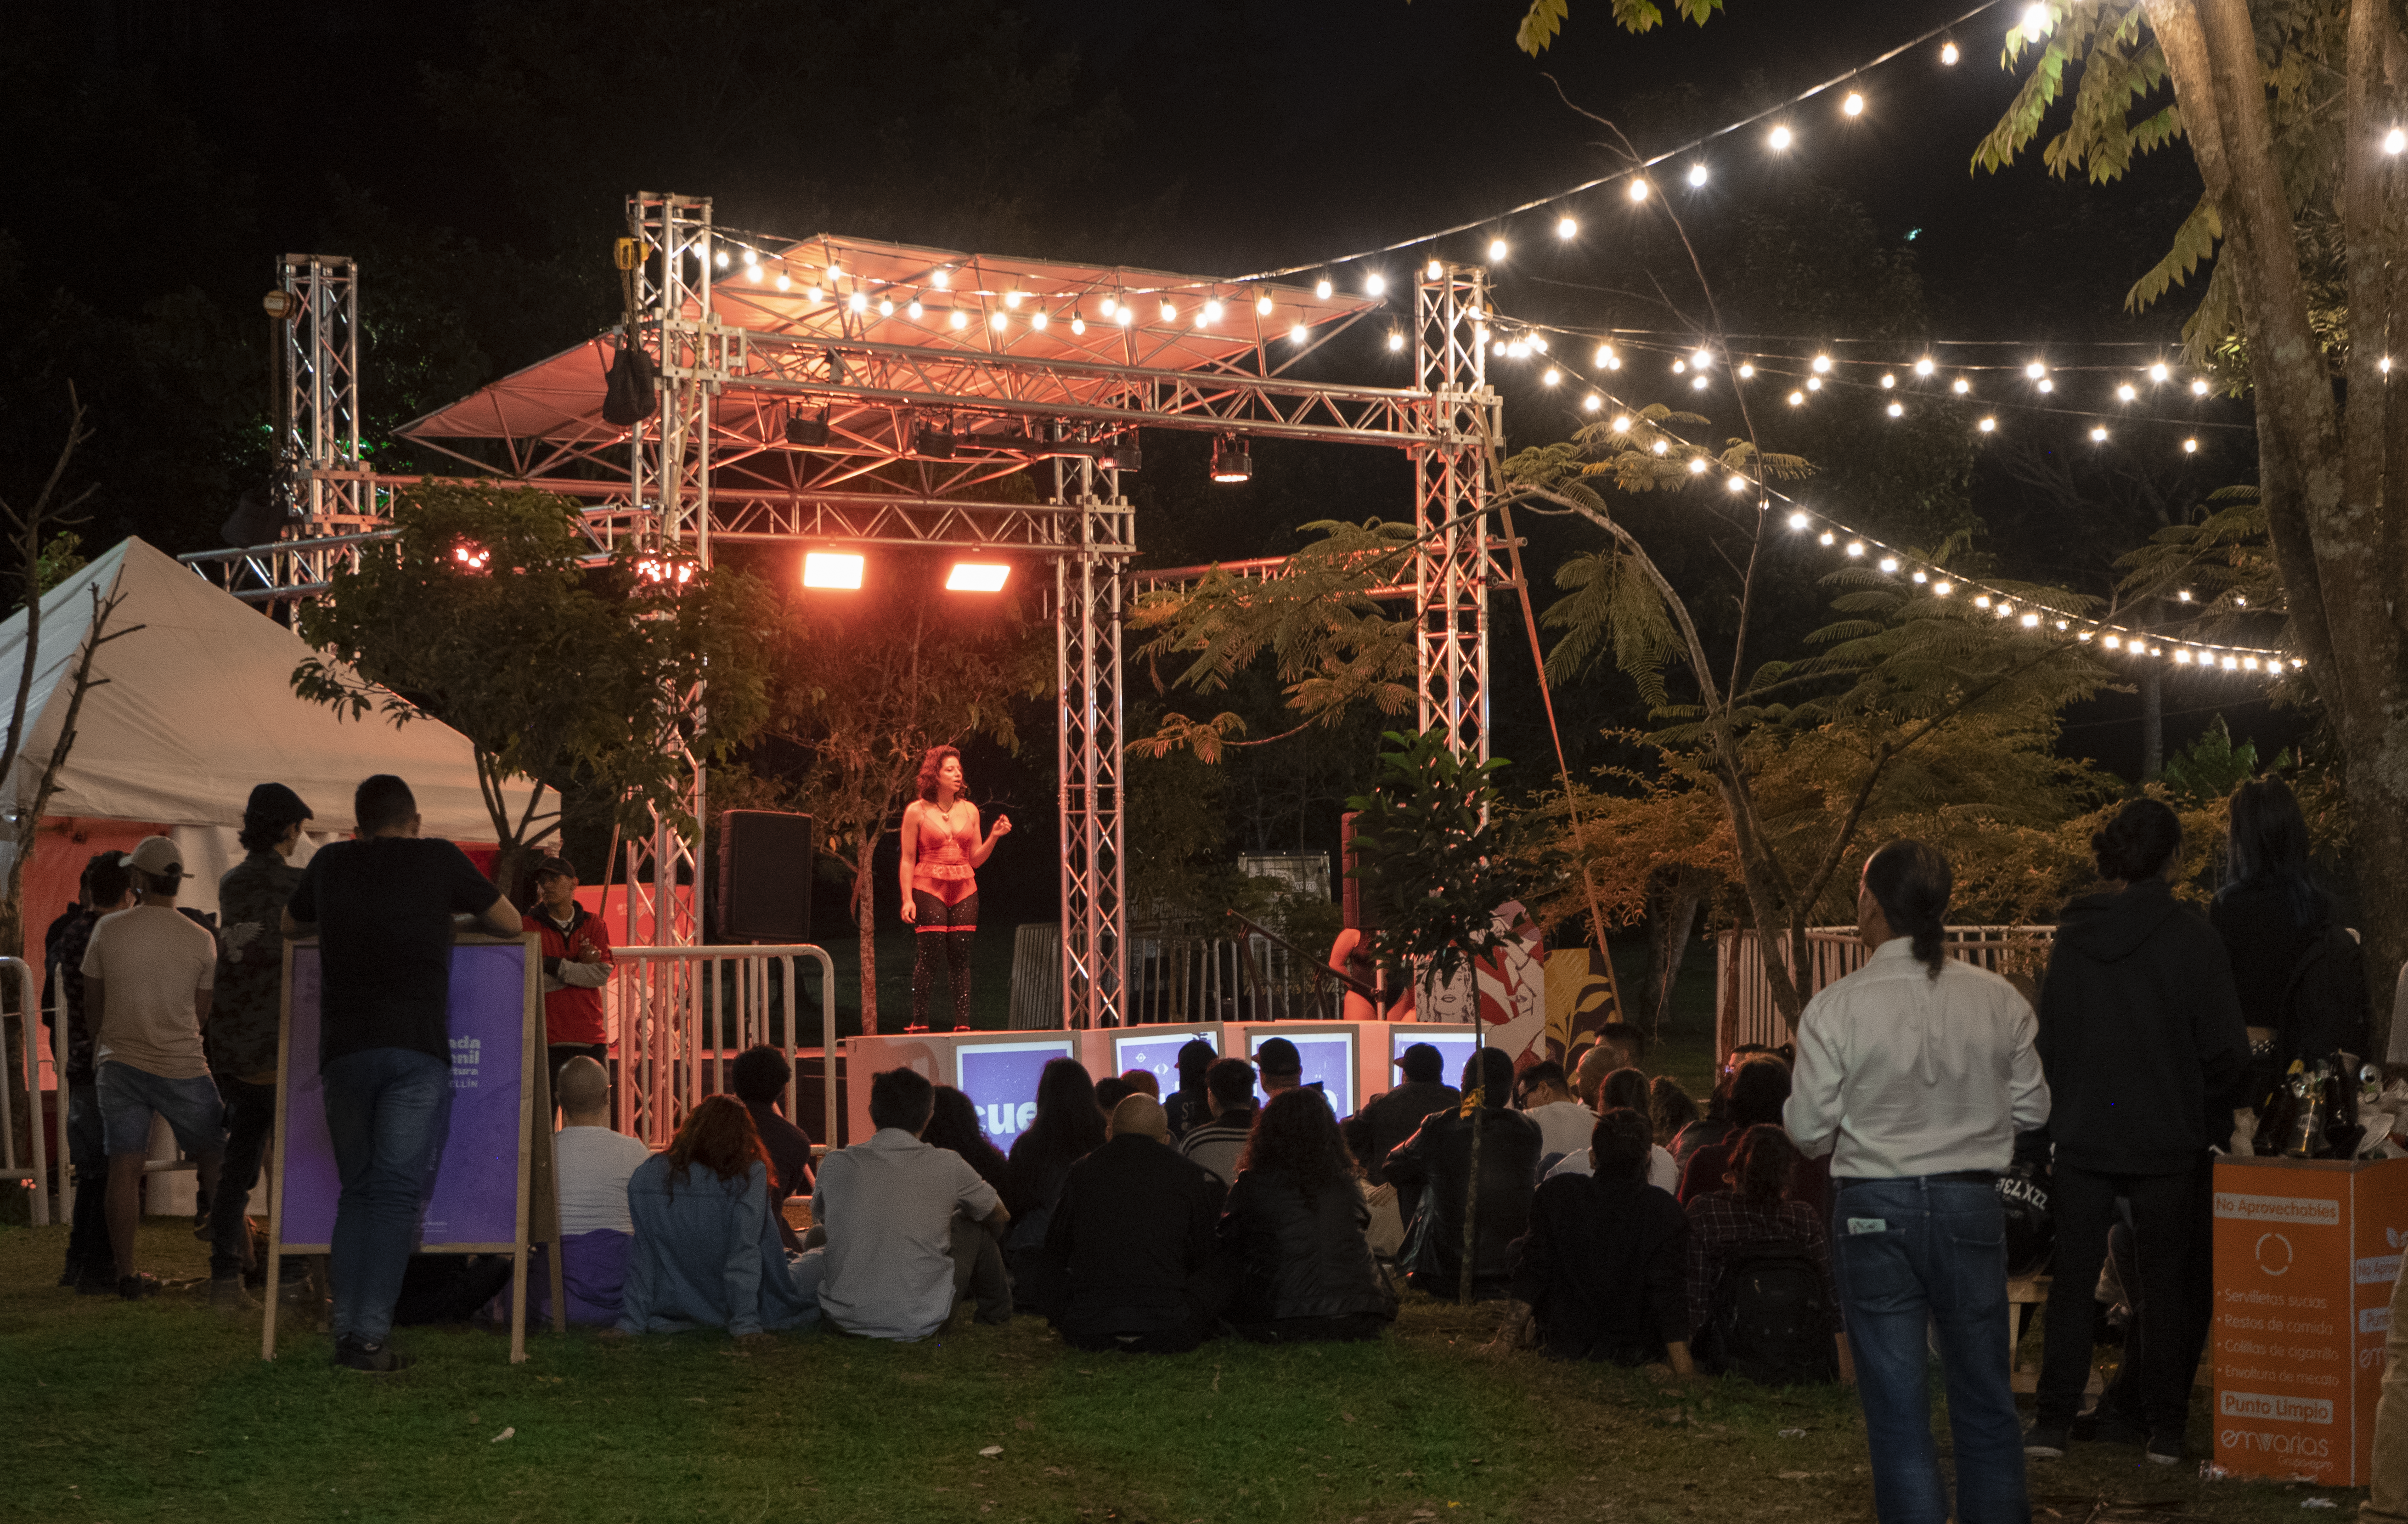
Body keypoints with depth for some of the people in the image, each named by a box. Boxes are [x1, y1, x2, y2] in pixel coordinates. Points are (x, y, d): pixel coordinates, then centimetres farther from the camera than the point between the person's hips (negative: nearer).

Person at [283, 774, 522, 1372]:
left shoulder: (332, 863, 16)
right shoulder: (440, 859, 10)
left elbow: (289, 924, 34)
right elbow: (511, 924, 20)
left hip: (343, 1047, 3)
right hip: (416, 1044, -3)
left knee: (356, 1189, 12)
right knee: (398, 1189, -4)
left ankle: (346, 1329, 4)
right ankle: (370, 1337, -11)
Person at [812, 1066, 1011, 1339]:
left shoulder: (835, 1165, -1)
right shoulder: (948, 1165, -5)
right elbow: (1000, 1217, 16)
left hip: (844, 1319, 2)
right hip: (920, 1323, -2)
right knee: (971, 1222, 20)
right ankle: (996, 1310, 43)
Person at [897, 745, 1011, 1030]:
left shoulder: (969, 811, 12)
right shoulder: (917, 811, 0)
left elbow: (975, 859, 13)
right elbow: (908, 859, 0)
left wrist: (994, 836, -1)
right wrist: (907, 898, -8)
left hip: (964, 890, 4)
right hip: (929, 889, -4)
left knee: (960, 957, -1)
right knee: (931, 956, -9)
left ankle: (963, 1025, 1)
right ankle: (919, 1023, 1)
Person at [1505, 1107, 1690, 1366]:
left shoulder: (1557, 1192, -13)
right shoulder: (1665, 1210, -16)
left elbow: (1532, 1274, -7)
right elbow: (1668, 1291, -15)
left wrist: (1515, 1331, 6)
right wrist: (1686, 1373, -9)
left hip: (1562, 1345, -1)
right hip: (1635, 1352, 1)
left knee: (1520, 1245, 19)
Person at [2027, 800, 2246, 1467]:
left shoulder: (2072, 937, 0)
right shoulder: (2192, 938, -11)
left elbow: (2046, 1038, 5)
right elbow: (2225, 1048, -9)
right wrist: (2214, 1112, 8)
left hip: (2081, 1133, 2)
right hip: (2167, 1137, -2)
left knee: (2073, 1277, 9)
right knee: (2168, 1283, 8)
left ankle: (2052, 1422, 10)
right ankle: (2166, 1430, 12)